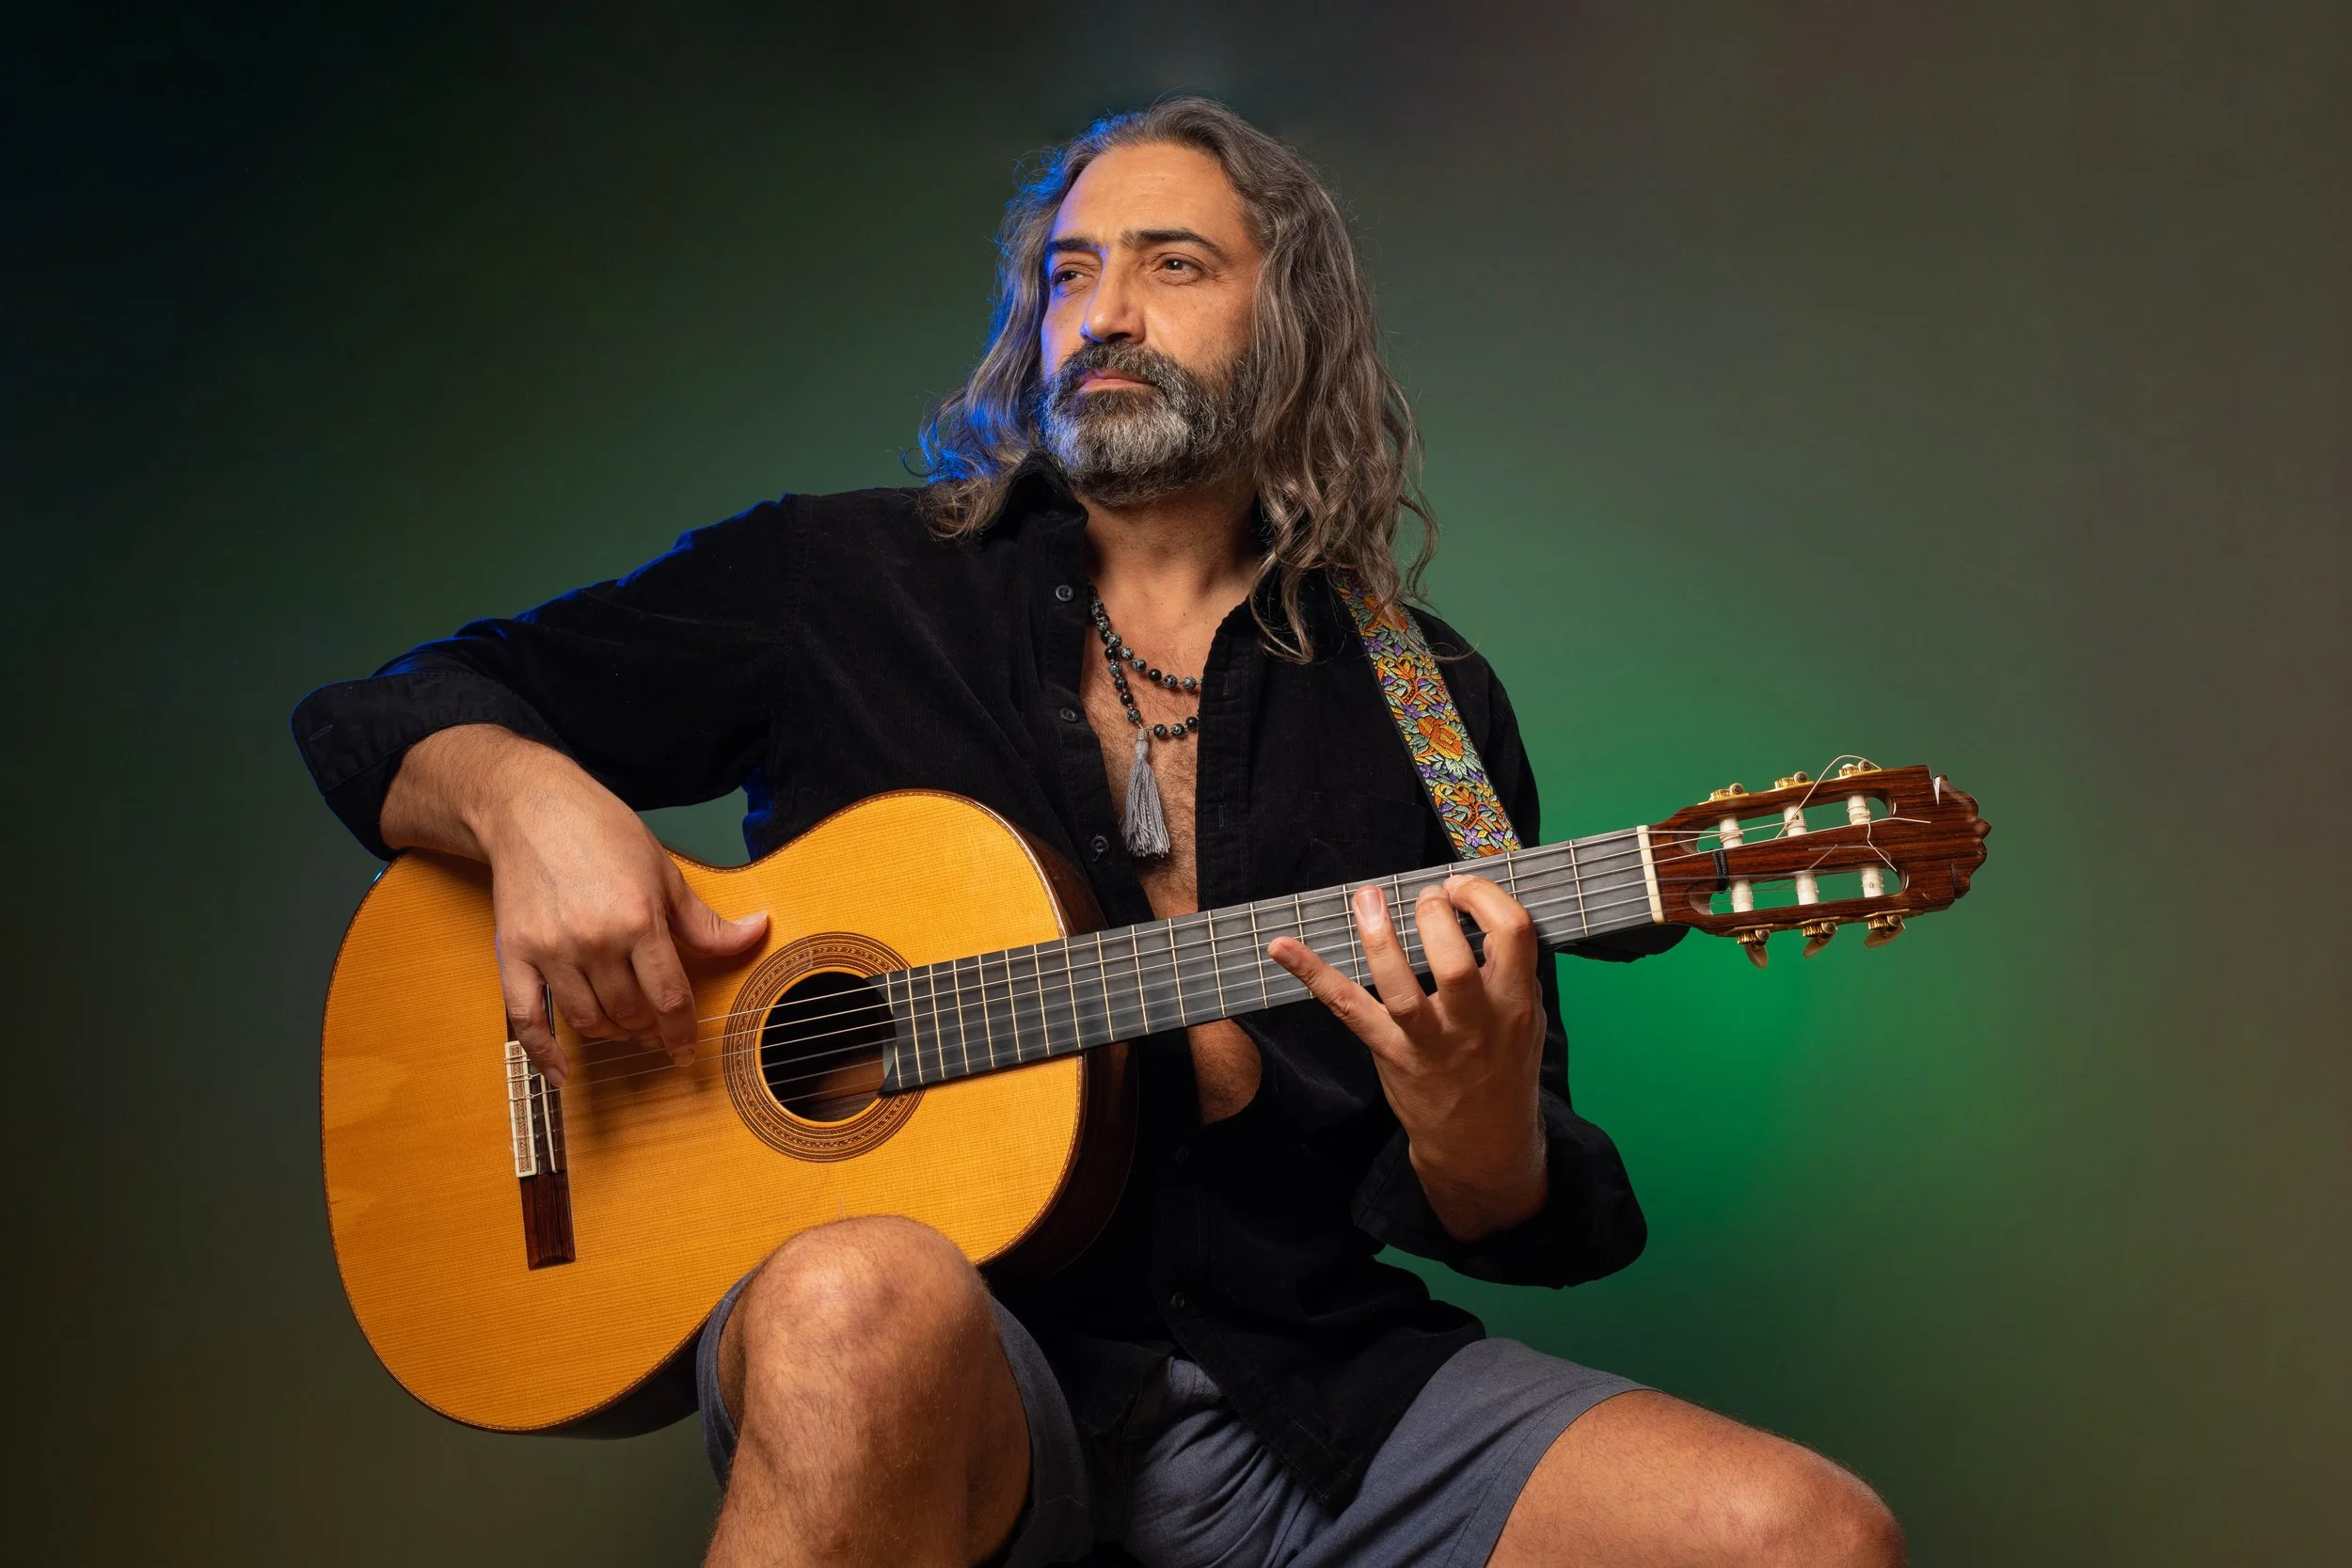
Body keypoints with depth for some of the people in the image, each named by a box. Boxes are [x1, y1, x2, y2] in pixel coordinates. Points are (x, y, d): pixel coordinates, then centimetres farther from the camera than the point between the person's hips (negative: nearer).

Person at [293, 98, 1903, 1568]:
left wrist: (1476, 1132, -15)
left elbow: (1526, 1222, 10)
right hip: (953, 1377, -2)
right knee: (874, 1299, -38)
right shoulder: (838, 586, 6)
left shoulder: (1425, 704, 10)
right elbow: (387, 715, 9)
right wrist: (529, 800, -14)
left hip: (1311, 1376, 3)